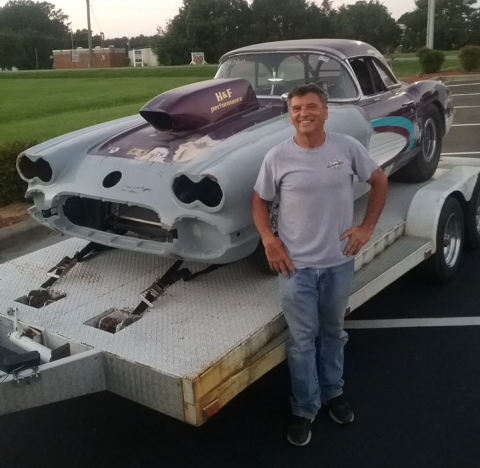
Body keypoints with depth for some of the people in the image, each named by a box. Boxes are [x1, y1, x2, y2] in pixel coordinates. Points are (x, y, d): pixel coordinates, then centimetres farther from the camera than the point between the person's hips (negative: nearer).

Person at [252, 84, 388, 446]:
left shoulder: (348, 148, -6)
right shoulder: (277, 157, -9)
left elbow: (380, 182, 7)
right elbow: (259, 201, 3)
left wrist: (367, 227, 0)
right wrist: (269, 240, -11)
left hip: (339, 263, 2)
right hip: (296, 266, -2)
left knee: (333, 333, 20)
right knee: (302, 341, 9)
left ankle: (333, 392, 42)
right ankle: (305, 409, 27)